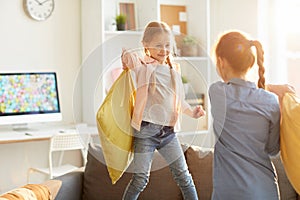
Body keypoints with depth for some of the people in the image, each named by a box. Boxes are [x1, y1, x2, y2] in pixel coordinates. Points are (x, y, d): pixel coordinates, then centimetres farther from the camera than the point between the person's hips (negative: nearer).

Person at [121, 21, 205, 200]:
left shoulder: (174, 70, 13)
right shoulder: (144, 67, -4)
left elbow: (178, 99, 18)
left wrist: (192, 112, 7)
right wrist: (127, 61, -7)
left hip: (168, 130, 5)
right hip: (146, 130, -5)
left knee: (183, 175, 10)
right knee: (140, 179, -1)